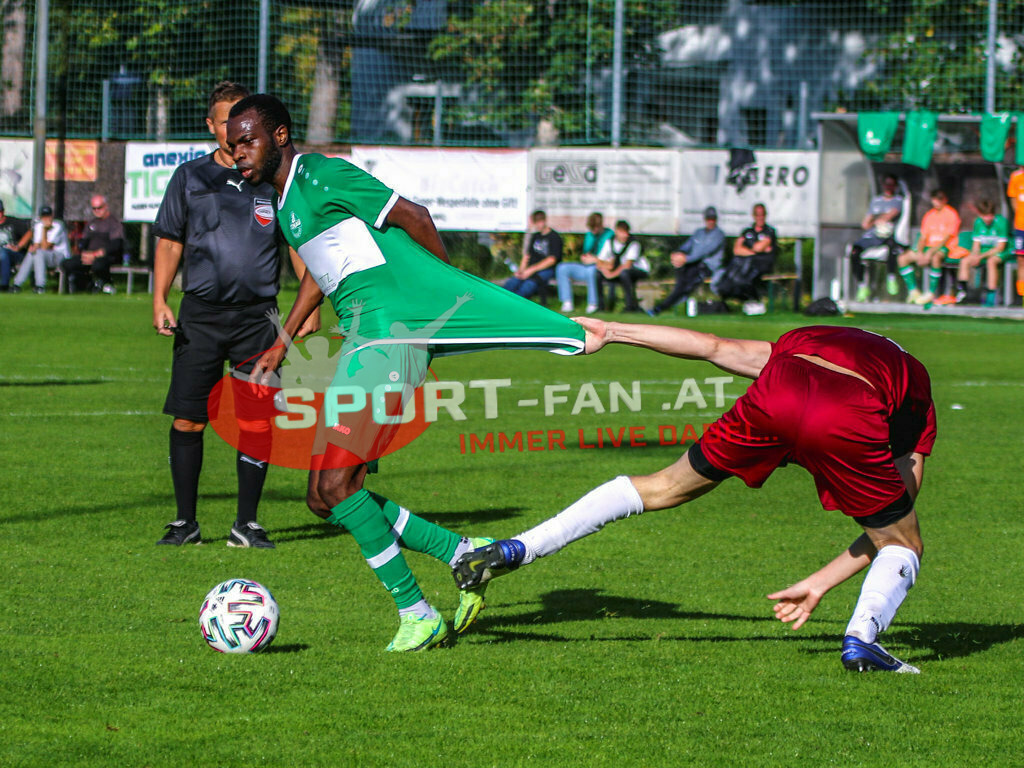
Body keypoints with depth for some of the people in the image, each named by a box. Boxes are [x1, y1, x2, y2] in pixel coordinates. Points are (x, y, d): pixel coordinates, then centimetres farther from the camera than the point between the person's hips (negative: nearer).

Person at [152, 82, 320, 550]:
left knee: (257, 423, -3)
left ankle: (246, 524, 7)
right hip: (200, 314, 0)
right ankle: (185, 521, 8)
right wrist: (160, 300, -1)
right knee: (187, 420, -3)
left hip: (257, 315, 0)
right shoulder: (190, 177, 8)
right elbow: (169, 243, 11)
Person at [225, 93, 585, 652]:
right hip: (361, 342, 10)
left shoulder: (320, 175, -9)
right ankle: (462, 553, 10)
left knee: (335, 484, -17)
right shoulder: (283, 198, 20)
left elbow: (411, 217, -10)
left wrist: (445, 289, 0)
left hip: (387, 337, -10)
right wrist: (282, 344, 36)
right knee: (325, 498, 5)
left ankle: (416, 615, -10)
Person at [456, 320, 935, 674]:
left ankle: (516, 550, 17)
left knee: (663, 489, 22)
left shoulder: (801, 344, 42)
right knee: (901, 545, 22)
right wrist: (818, 585, 34)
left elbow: (711, 346, 35)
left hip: (775, 395, 2)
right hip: (846, 422, -2)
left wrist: (611, 332, 41)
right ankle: (861, 638, -5)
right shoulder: (919, 406, 37)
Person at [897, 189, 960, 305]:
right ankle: (913, 291, -10)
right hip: (929, 247, 7)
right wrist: (919, 253, -8)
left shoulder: (951, 214, -5)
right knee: (903, 258, -12)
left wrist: (930, 252, -21)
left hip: (944, 248, -7)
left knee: (935, 257, -42)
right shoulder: (929, 215, 14)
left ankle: (931, 294, -34)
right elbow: (923, 237, 12)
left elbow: (947, 238, -13)